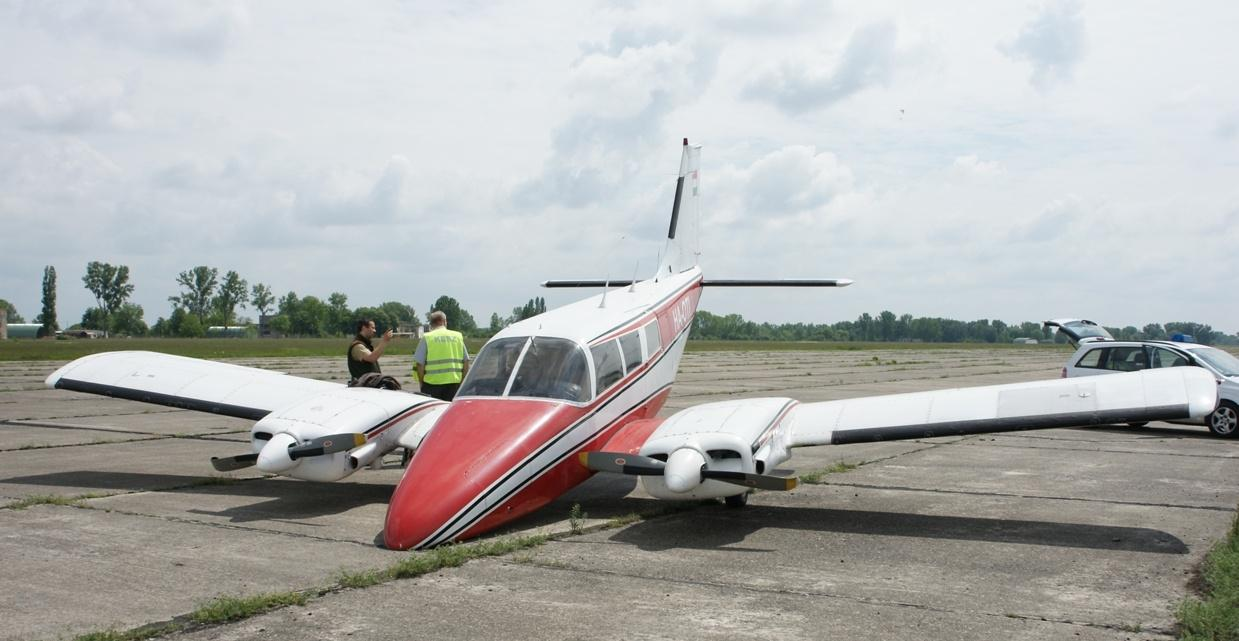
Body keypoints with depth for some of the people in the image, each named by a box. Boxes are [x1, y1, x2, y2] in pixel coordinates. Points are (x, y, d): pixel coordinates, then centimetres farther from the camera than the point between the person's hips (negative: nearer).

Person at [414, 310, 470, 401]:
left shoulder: (427, 338, -2)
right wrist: (462, 382, 16)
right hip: (454, 383, 3)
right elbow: (466, 362, 8)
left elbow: (419, 364, -5)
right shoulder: (458, 336, 8)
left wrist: (422, 383, 6)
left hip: (432, 383, -3)